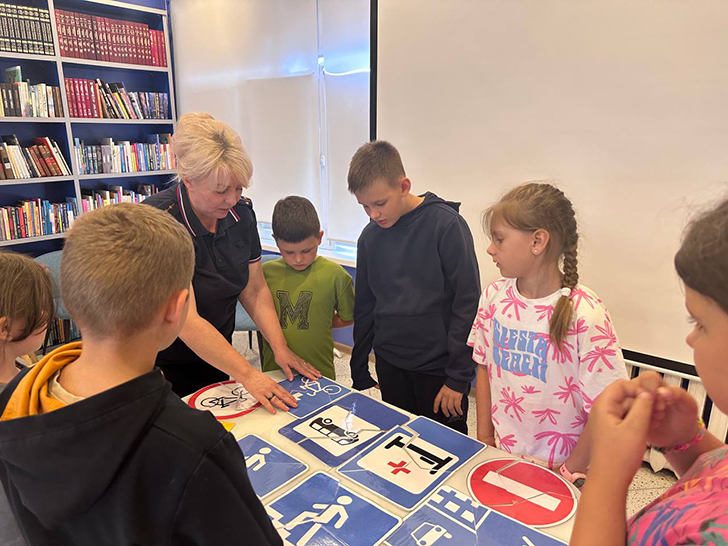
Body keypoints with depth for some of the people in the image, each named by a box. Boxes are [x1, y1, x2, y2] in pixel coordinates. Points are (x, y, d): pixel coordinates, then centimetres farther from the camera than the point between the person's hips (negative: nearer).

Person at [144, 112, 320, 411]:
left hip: (217, 357, 6)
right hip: (163, 366, -5)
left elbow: (255, 289, -2)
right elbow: (186, 320, -30)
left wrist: (280, 347, -11)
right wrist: (247, 375, -31)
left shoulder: (241, 211, -9)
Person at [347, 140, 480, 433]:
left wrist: (458, 378, -13)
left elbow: (468, 302, -14)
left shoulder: (446, 225, -14)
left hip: (439, 368, -4)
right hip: (390, 365, 5)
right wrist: (360, 373, 14)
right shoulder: (370, 236, 2)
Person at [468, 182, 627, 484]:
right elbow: (484, 368, 2)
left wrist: (568, 473, -10)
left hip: (557, 468, -4)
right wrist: (484, 438, 3)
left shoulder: (585, 314, -23)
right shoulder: (494, 295, -7)